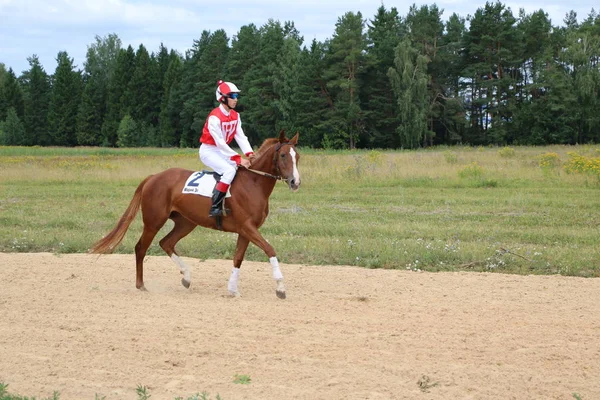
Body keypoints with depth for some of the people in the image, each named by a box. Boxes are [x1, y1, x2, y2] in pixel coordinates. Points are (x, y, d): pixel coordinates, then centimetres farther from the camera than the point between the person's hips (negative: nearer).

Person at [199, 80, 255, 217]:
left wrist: (249, 154, -20)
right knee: (230, 170, -30)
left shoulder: (235, 116, 3)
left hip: (222, 151, 9)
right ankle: (215, 207, -32)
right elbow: (220, 143, -27)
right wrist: (238, 159, -31)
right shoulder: (215, 117, -23)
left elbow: (240, 136, -4)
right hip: (209, 151, -9)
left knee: (248, 167, 0)